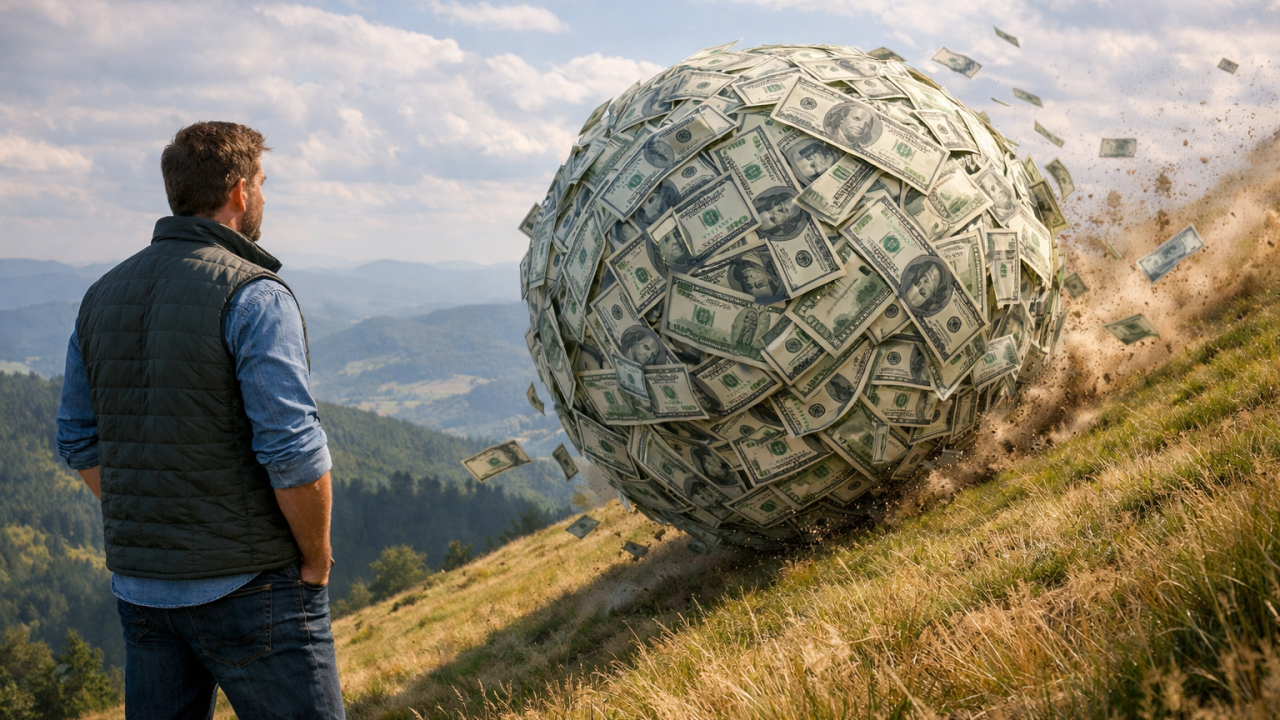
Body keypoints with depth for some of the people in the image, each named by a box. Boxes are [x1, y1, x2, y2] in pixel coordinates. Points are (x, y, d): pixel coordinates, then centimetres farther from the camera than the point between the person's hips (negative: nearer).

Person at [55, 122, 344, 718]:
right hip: (246, 584, -7)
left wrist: (146, 534, 16)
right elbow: (294, 451, -21)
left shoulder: (103, 295, 7)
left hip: (138, 584, 7)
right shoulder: (253, 296, -15)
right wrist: (316, 559, -7)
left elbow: (79, 443, 13)